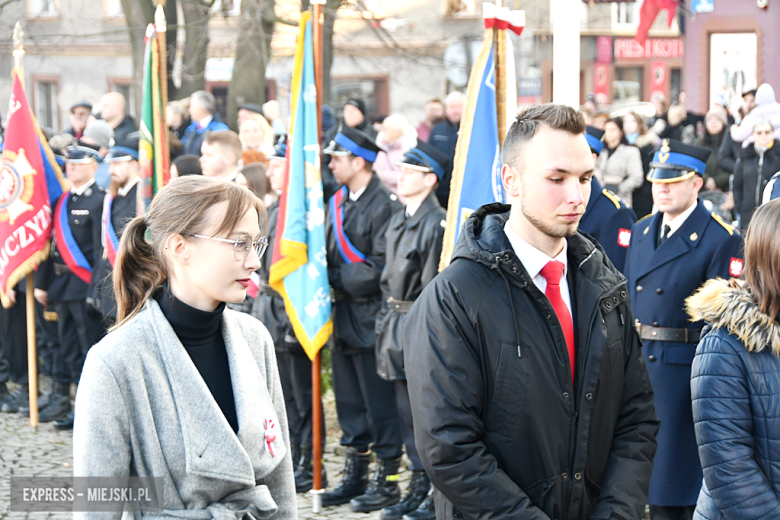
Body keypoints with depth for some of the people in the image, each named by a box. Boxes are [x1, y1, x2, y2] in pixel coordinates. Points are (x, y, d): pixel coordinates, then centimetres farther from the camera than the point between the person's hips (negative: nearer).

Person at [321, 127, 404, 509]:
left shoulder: (385, 205, -14)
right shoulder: (337, 203, 13)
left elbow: (380, 269, -19)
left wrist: (339, 278, -12)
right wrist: (334, 281, 1)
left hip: (371, 316, -9)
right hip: (344, 316, 9)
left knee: (380, 402, -2)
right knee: (349, 401, 15)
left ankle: (388, 480, 6)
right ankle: (355, 474, 25)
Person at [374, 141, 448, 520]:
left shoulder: (437, 223, -14)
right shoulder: (397, 222, 14)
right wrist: (387, 323, 17)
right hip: (396, 321, 9)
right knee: (406, 407, 11)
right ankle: (419, 484, 20)